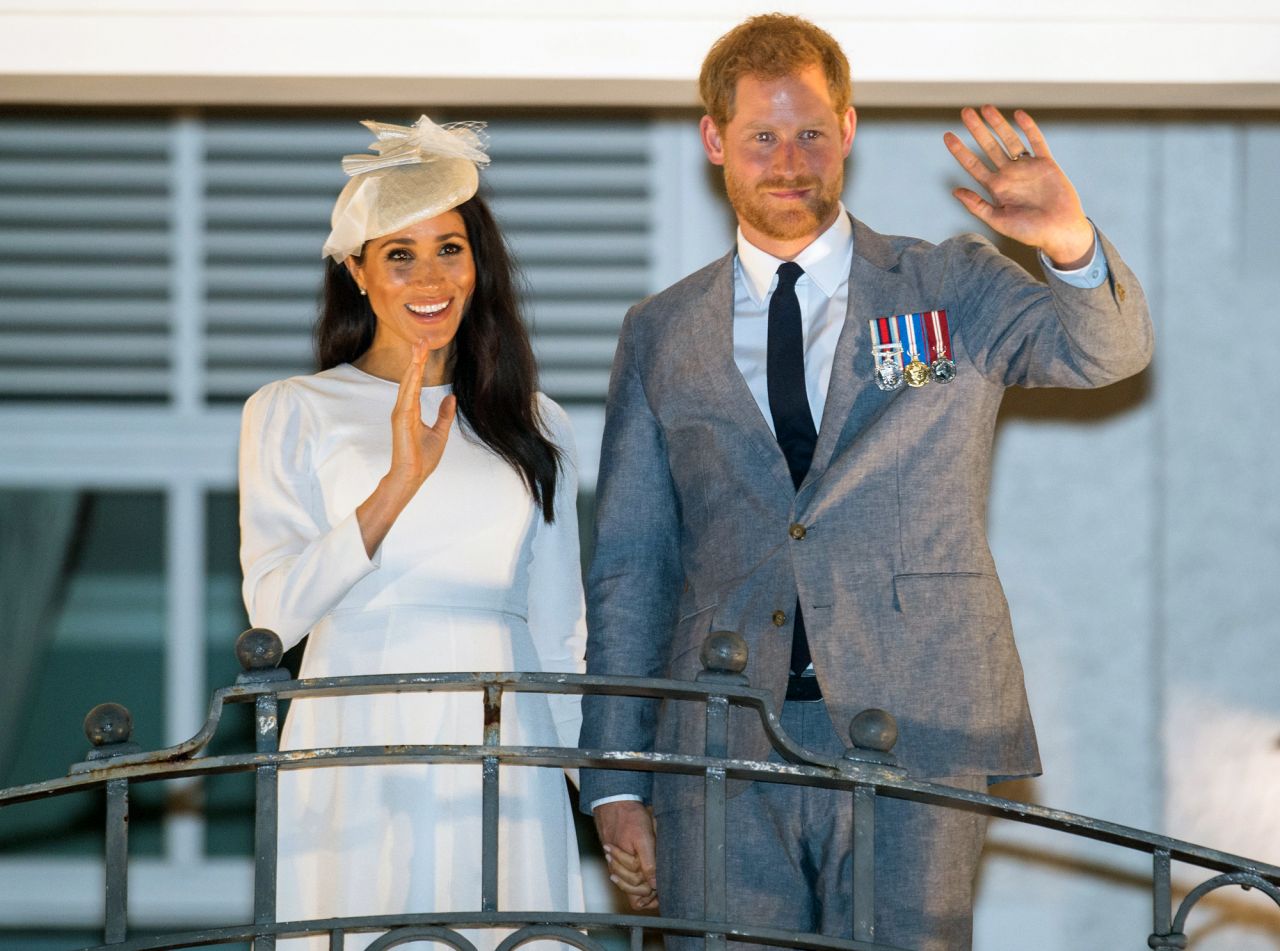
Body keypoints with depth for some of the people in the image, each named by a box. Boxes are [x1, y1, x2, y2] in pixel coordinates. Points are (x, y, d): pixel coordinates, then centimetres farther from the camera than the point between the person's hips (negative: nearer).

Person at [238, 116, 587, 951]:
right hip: (357, 754, -2)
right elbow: (276, 610, -5)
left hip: (501, 751, 2)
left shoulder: (535, 427, 13)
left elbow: (558, 627, 15)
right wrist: (399, 482, -14)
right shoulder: (290, 414, 6)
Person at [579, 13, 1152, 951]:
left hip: (914, 735, -1)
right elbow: (629, 567, 13)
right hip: (724, 751, 1)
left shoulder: (955, 292, 10)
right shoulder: (662, 336, 14)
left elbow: (1108, 350, -8)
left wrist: (1072, 246, -31)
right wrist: (615, 781, 6)